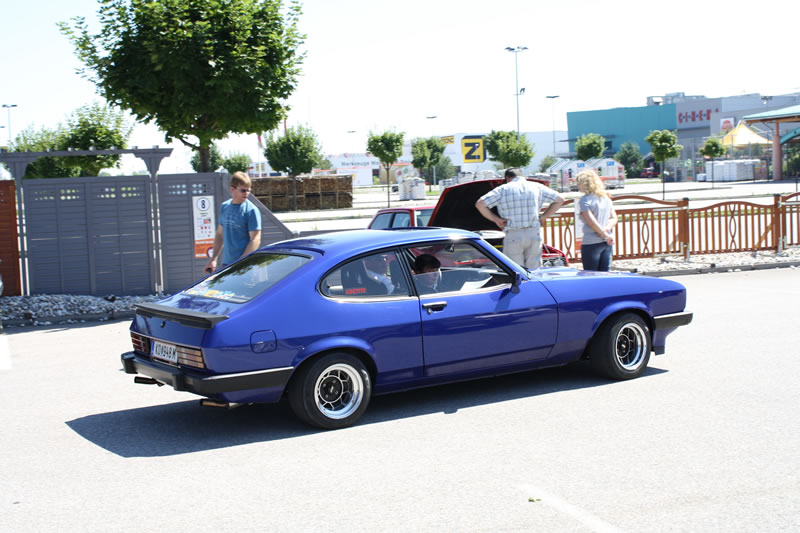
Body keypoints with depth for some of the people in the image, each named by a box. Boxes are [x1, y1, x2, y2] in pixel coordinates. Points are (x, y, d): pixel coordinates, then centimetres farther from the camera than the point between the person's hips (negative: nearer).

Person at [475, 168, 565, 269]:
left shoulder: (503, 189, 4)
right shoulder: (537, 187, 11)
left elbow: (480, 204, -3)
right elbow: (560, 199, 15)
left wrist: (496, 219, 2)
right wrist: (543, 216, 13)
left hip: (513, 235, -2)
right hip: (535, 234, 2)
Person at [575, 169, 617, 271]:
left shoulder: (584, 200, -9)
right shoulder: (606, 197, 12)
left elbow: (591, 222, -18)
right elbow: (614, 218, 9)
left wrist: (605, 235, -11)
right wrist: (606, 229, -7)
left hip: (591, 244, -7)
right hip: (608, 243, 7)